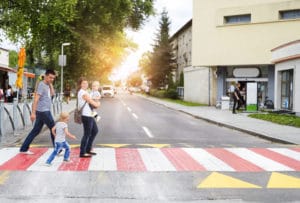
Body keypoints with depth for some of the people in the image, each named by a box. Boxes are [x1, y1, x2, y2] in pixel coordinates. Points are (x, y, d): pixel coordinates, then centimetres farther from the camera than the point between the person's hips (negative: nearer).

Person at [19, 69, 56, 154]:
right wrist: (33, 112, -23)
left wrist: (50, 84, 8)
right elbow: (36, 99, -18)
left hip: (45, 111, 9)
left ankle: (24, 148, 12)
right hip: (43, 111, -9)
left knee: (36, 130, 9)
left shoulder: (47, 85, 15)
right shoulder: (41, 85, -13)